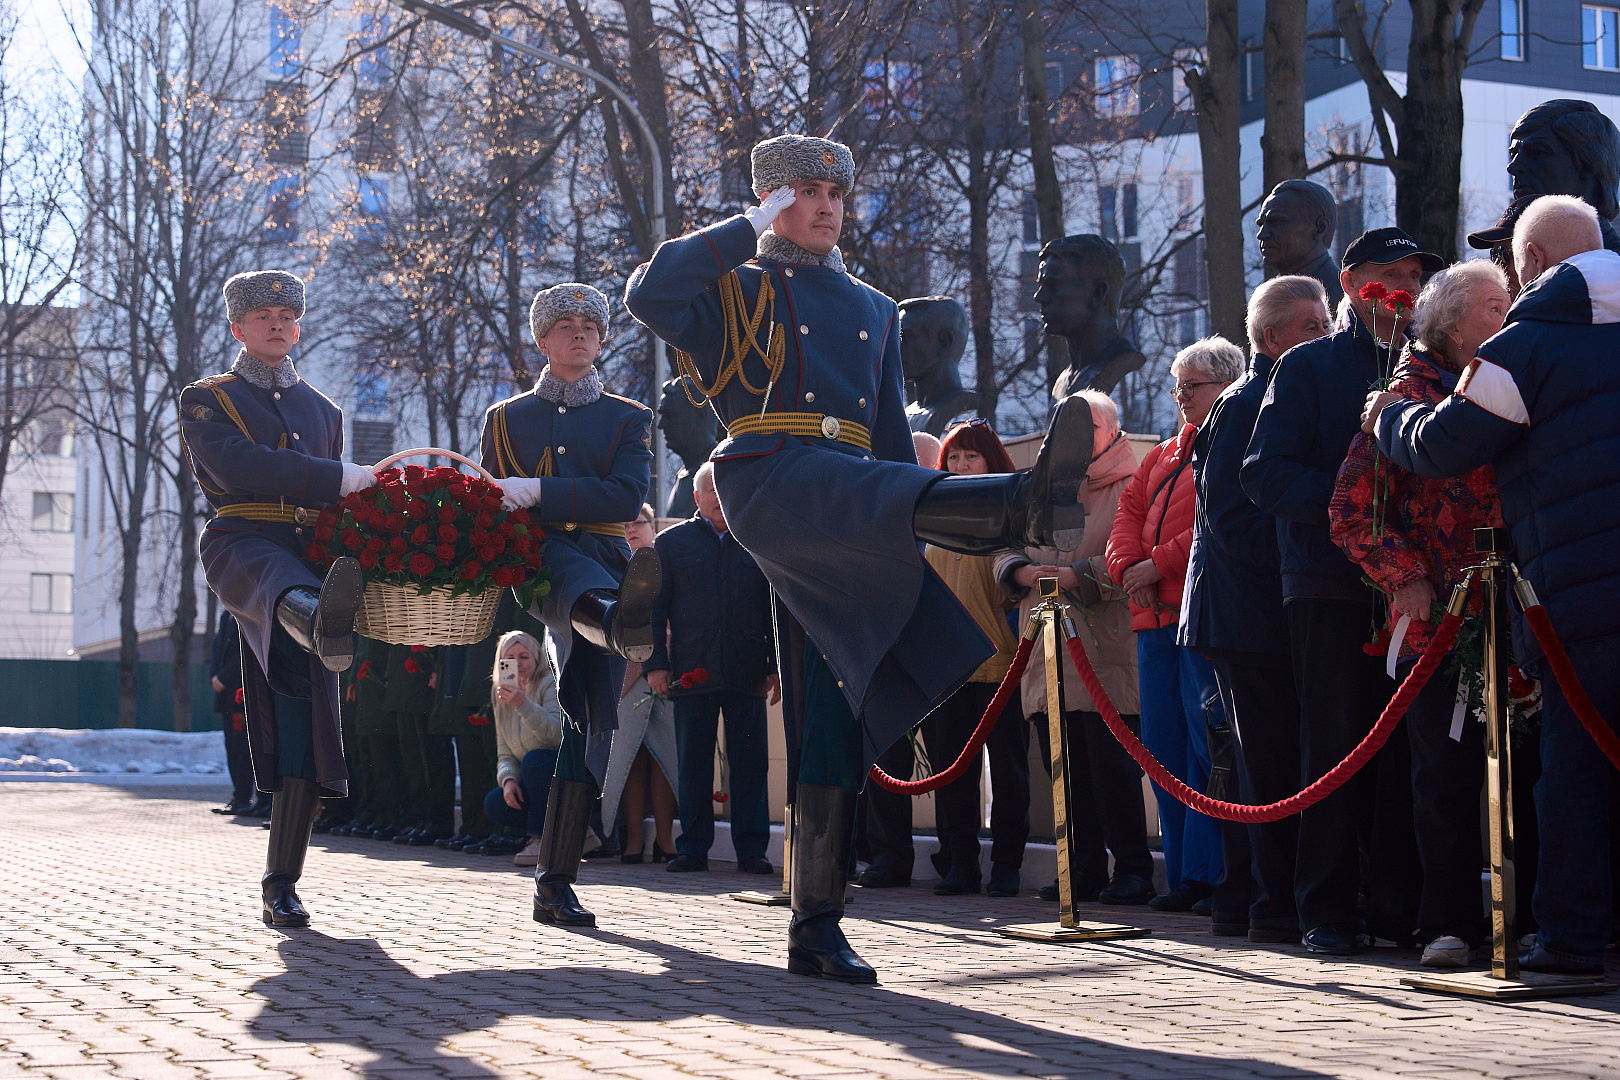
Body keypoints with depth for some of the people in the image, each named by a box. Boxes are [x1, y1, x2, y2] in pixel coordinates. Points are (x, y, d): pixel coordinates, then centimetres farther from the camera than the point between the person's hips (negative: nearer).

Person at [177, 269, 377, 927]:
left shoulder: (323, 410, 28)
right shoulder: (206, 401, 12)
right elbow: (237, 466, -9)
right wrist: (337, 477, -17)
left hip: (312, 551, 4)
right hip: (243, 544, -4)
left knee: (304, 721, -5)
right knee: (281, 580, -44)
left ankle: (281, 886, -2)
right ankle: (323, 622, -82)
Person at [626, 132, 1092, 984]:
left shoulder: (872, 311, 28)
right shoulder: (732, 289, 14)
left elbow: (892, 437, 26)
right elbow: (646, 295, -8)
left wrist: (906, 551, 18)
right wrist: (749, 228, -1)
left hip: (848, 524, 5)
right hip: (769, 479, -4)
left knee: (835, 718, -1)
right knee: (877, 493, -38)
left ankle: (816, 926, 1)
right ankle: (1020, 504, -68)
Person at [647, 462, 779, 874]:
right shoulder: (671, 542, 9)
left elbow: (776, 609, 11)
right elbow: (654, 607, 6)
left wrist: (778, 666, 4)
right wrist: (655, 663, -3)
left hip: (748, 672, 0)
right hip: (692, 670, 0)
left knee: (750, 762, 1)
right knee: (693, 762, 4)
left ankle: (751, 848, 5)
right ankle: (692, 848, 10)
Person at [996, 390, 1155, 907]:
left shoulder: (1130, 489, 3)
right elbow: (1006, 552, 18)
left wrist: (1075, 575, -19)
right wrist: (1026, 571, -4)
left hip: (1107, 650, -5)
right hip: (1048, 650, 6)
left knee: (1113, 764, -9)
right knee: (1066, 767, 6)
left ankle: (1132, 869, -1)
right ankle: (1083, 869, 13)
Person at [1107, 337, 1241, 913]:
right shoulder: (1163, 455, 25)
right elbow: (1130, 510, 20)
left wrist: (1160, 563, -14)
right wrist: (1127, 566, 0)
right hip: (1155, 616, 9)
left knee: (1208, 743, -10)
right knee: (1163, 746, 7)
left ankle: (1211, 875, -6)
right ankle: (1184, 877, 13)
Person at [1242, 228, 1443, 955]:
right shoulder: (1309, 367, 6)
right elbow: (1265, 473, -4)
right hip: (1331, 586, -3)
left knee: (1405, 750, 2)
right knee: (1335, 746, -2)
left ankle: (1396, 905, 8)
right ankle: (1327, 909, 4)